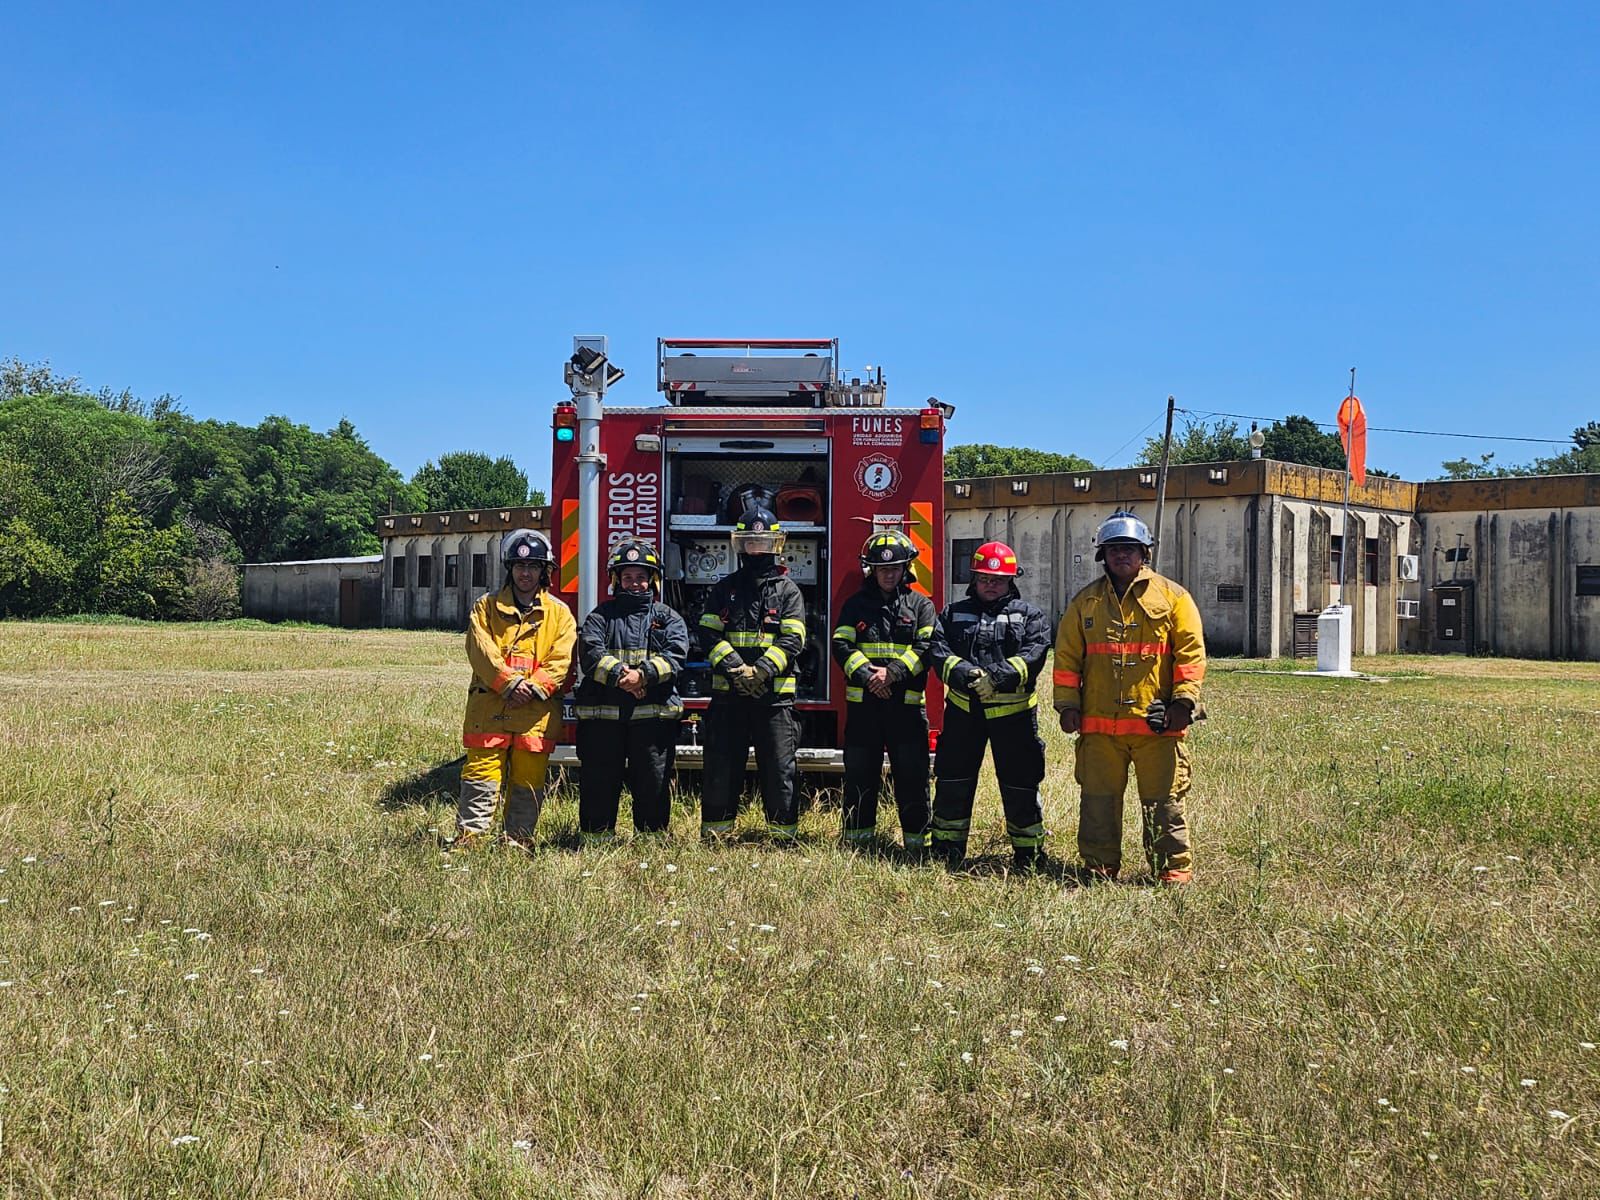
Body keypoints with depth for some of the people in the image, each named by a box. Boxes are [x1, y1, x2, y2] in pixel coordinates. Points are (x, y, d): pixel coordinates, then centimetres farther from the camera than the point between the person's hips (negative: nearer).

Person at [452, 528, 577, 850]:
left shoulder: (559, 613, 10)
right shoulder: (487, 607, 10)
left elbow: (561, 661, 1)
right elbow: (481, 651, -3)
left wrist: (534, 688, -14)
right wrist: (509, 682, -16)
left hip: (536, 712, 1)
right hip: (489, 708, 0)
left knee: (528, 781, 4)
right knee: (481, 775, -3)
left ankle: (518, 839, 14)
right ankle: (469, 834, 3)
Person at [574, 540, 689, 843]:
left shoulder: (668, 618, 13)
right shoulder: (602, 615, 13)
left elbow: (675, 656, -3)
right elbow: (590, 652, -4)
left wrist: (643, 675, -19)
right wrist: (619, 674, -20)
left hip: (654, 714, 0)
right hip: (602, 714, 0)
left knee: (653, 781, 3)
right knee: (599, 780, 4)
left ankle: (651, 837, 14)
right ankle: (594, 837, 13)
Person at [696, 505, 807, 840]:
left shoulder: (787, 590, 6)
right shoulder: (725, 588, 11)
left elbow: (792, 639, -5)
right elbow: (709, 635, 1)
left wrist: (761, 671, -19)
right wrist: (736, 669, -15)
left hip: (775, 696, -2)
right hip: (728, 696, 2)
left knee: (779, 768, -1)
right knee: (721, 768, 5)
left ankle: (784, 833, 7)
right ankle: (715, 832, 13)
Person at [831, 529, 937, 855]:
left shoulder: (920, 605, 9)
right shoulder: (856, 605, 12)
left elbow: (926, 647, -5)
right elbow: (841, 646, 0)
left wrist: (893, 673, -17)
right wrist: (868, 675, -16)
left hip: (906, 704, -1)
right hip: (863, 705, 1)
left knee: (912, 776, -1)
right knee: (859, 776, 7)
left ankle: (918, 840, 6)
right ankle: (855, 841, 15)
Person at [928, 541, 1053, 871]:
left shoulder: (1029, 616, 5)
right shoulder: (953, 614, 12)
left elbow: (1033, 655, -11)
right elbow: (939, 650, -3)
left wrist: (998, 676, -25)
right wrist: (961, 673, -22)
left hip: (1012, 711, -2)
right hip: (963, 710, 2)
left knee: (1020, 785, 4)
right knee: (953, 782, 7)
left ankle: (1028, 854, 18)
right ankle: (947, 852, 19)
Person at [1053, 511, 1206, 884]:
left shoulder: (1172, 597, 5)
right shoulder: (1086, 601, 12)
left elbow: (1191, 652, 0)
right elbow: (1068, 657, 11)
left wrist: (1183, 699, -9)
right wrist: (1068, 704, 4)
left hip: (1156, 722, -2)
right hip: (1099, 724, 2)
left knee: (1163, 800, 1)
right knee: (1098, 798, 8)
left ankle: (1174, 868, 9)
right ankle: (1099, 866, 18)